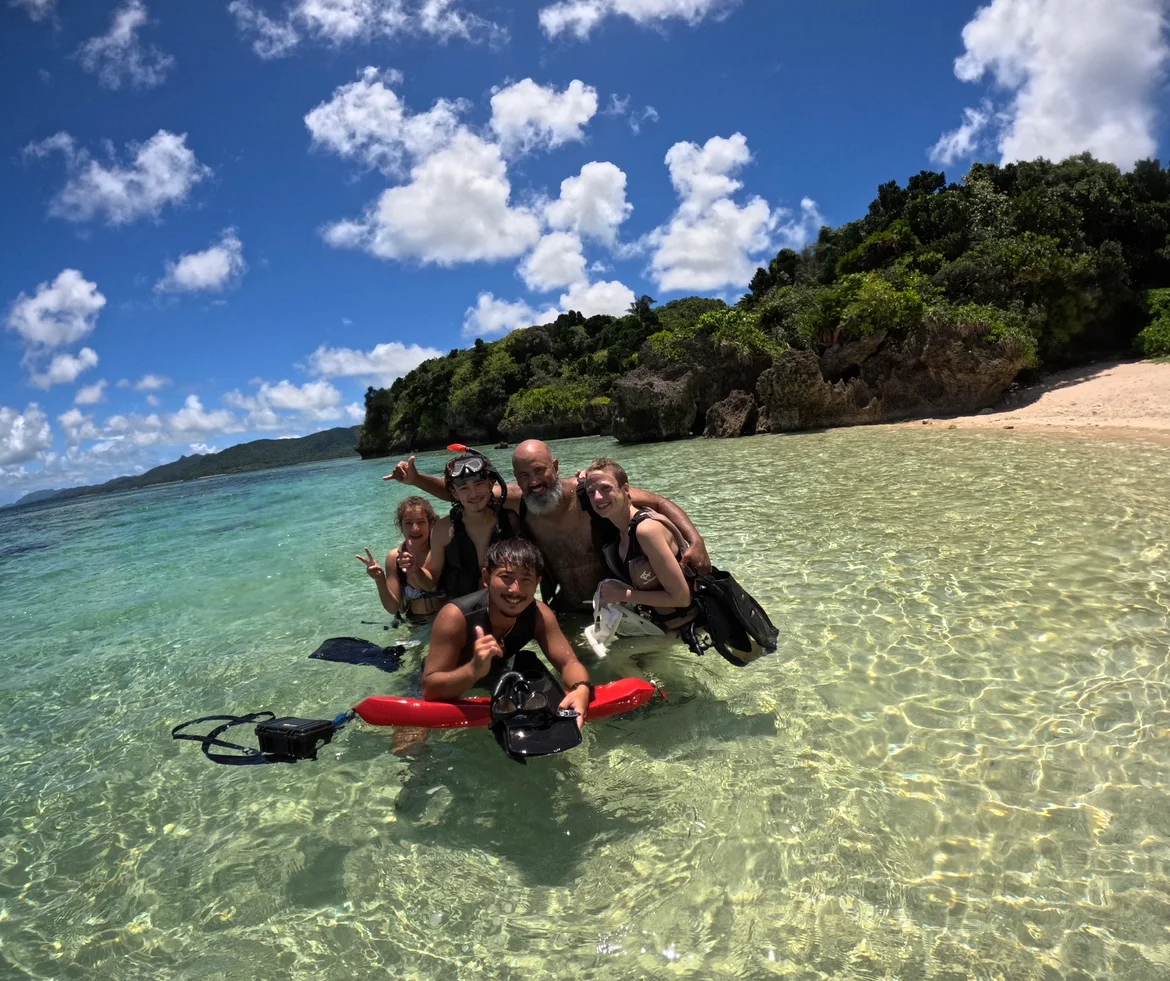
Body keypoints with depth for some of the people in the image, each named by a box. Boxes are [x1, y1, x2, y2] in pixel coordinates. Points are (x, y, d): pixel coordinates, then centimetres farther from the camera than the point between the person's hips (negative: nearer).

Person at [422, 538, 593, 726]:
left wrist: (581, 689, -44)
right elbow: (429, 689, -36)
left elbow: (569, 663, -20)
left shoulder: (539, 615, -22)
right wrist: (474, 670, -56)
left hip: (496, 676, 4)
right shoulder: (455, 616, -36)